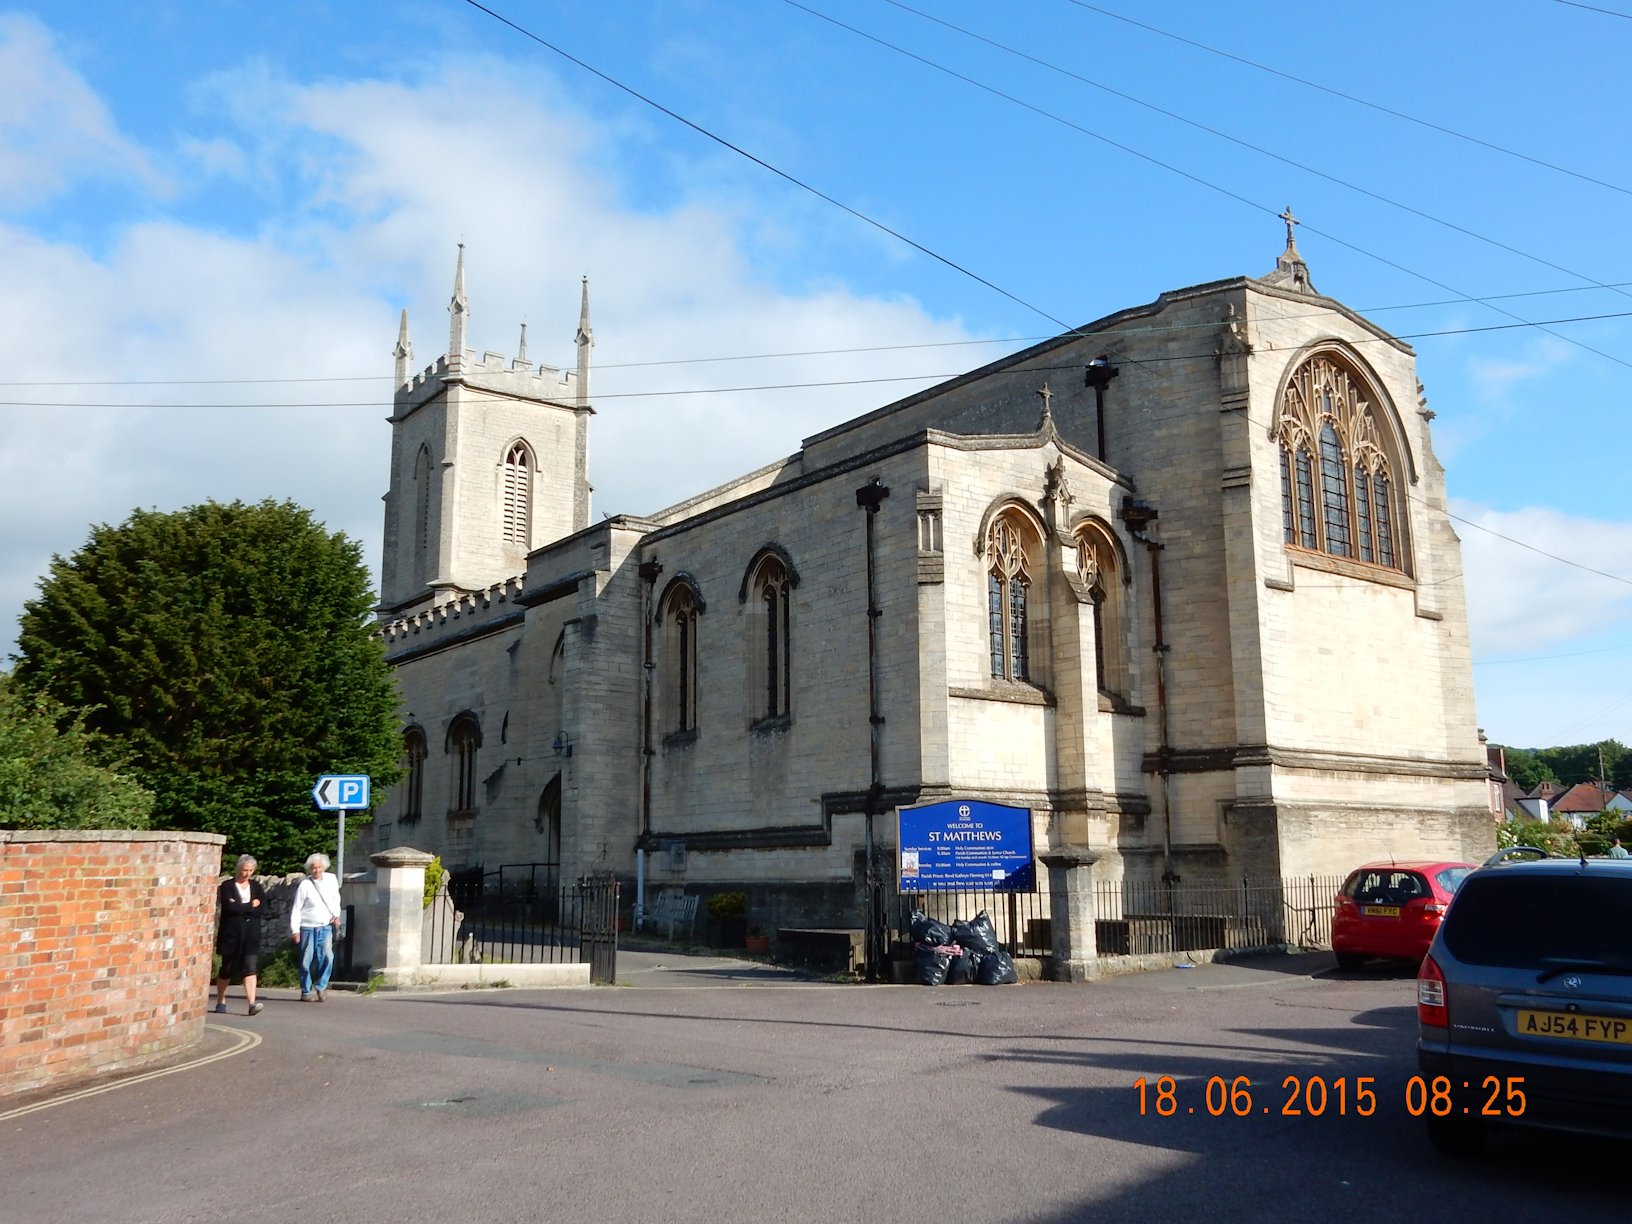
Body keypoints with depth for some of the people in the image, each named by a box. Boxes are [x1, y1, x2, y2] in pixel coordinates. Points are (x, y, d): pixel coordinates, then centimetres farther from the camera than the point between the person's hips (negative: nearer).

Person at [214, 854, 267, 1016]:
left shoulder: (256, 886, 10)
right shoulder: (227, 886, 0)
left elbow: (263, 908, -4)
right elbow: (230, 907, -15)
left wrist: (240, 907, -11)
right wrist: (251, 905, -7)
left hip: (251, 934, 2)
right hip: (231, 934, -2)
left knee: (250, 967, -11)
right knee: (227, 969, 9)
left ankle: (252, 1004, -18)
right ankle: (220, 1001, 28)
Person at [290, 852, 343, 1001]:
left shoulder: (331, 880, 3)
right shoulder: (305, 885, -7)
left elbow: (336, 899, 18)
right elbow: (296, 908, -5)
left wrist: (336, 915, 5)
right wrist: (295, 930, -9)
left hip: (326, 927, 2)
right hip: (308, 927, -2)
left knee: (327, 957, -11)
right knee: (307, 961, 3)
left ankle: (320, 987, 4)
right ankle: (306, 992, 15)